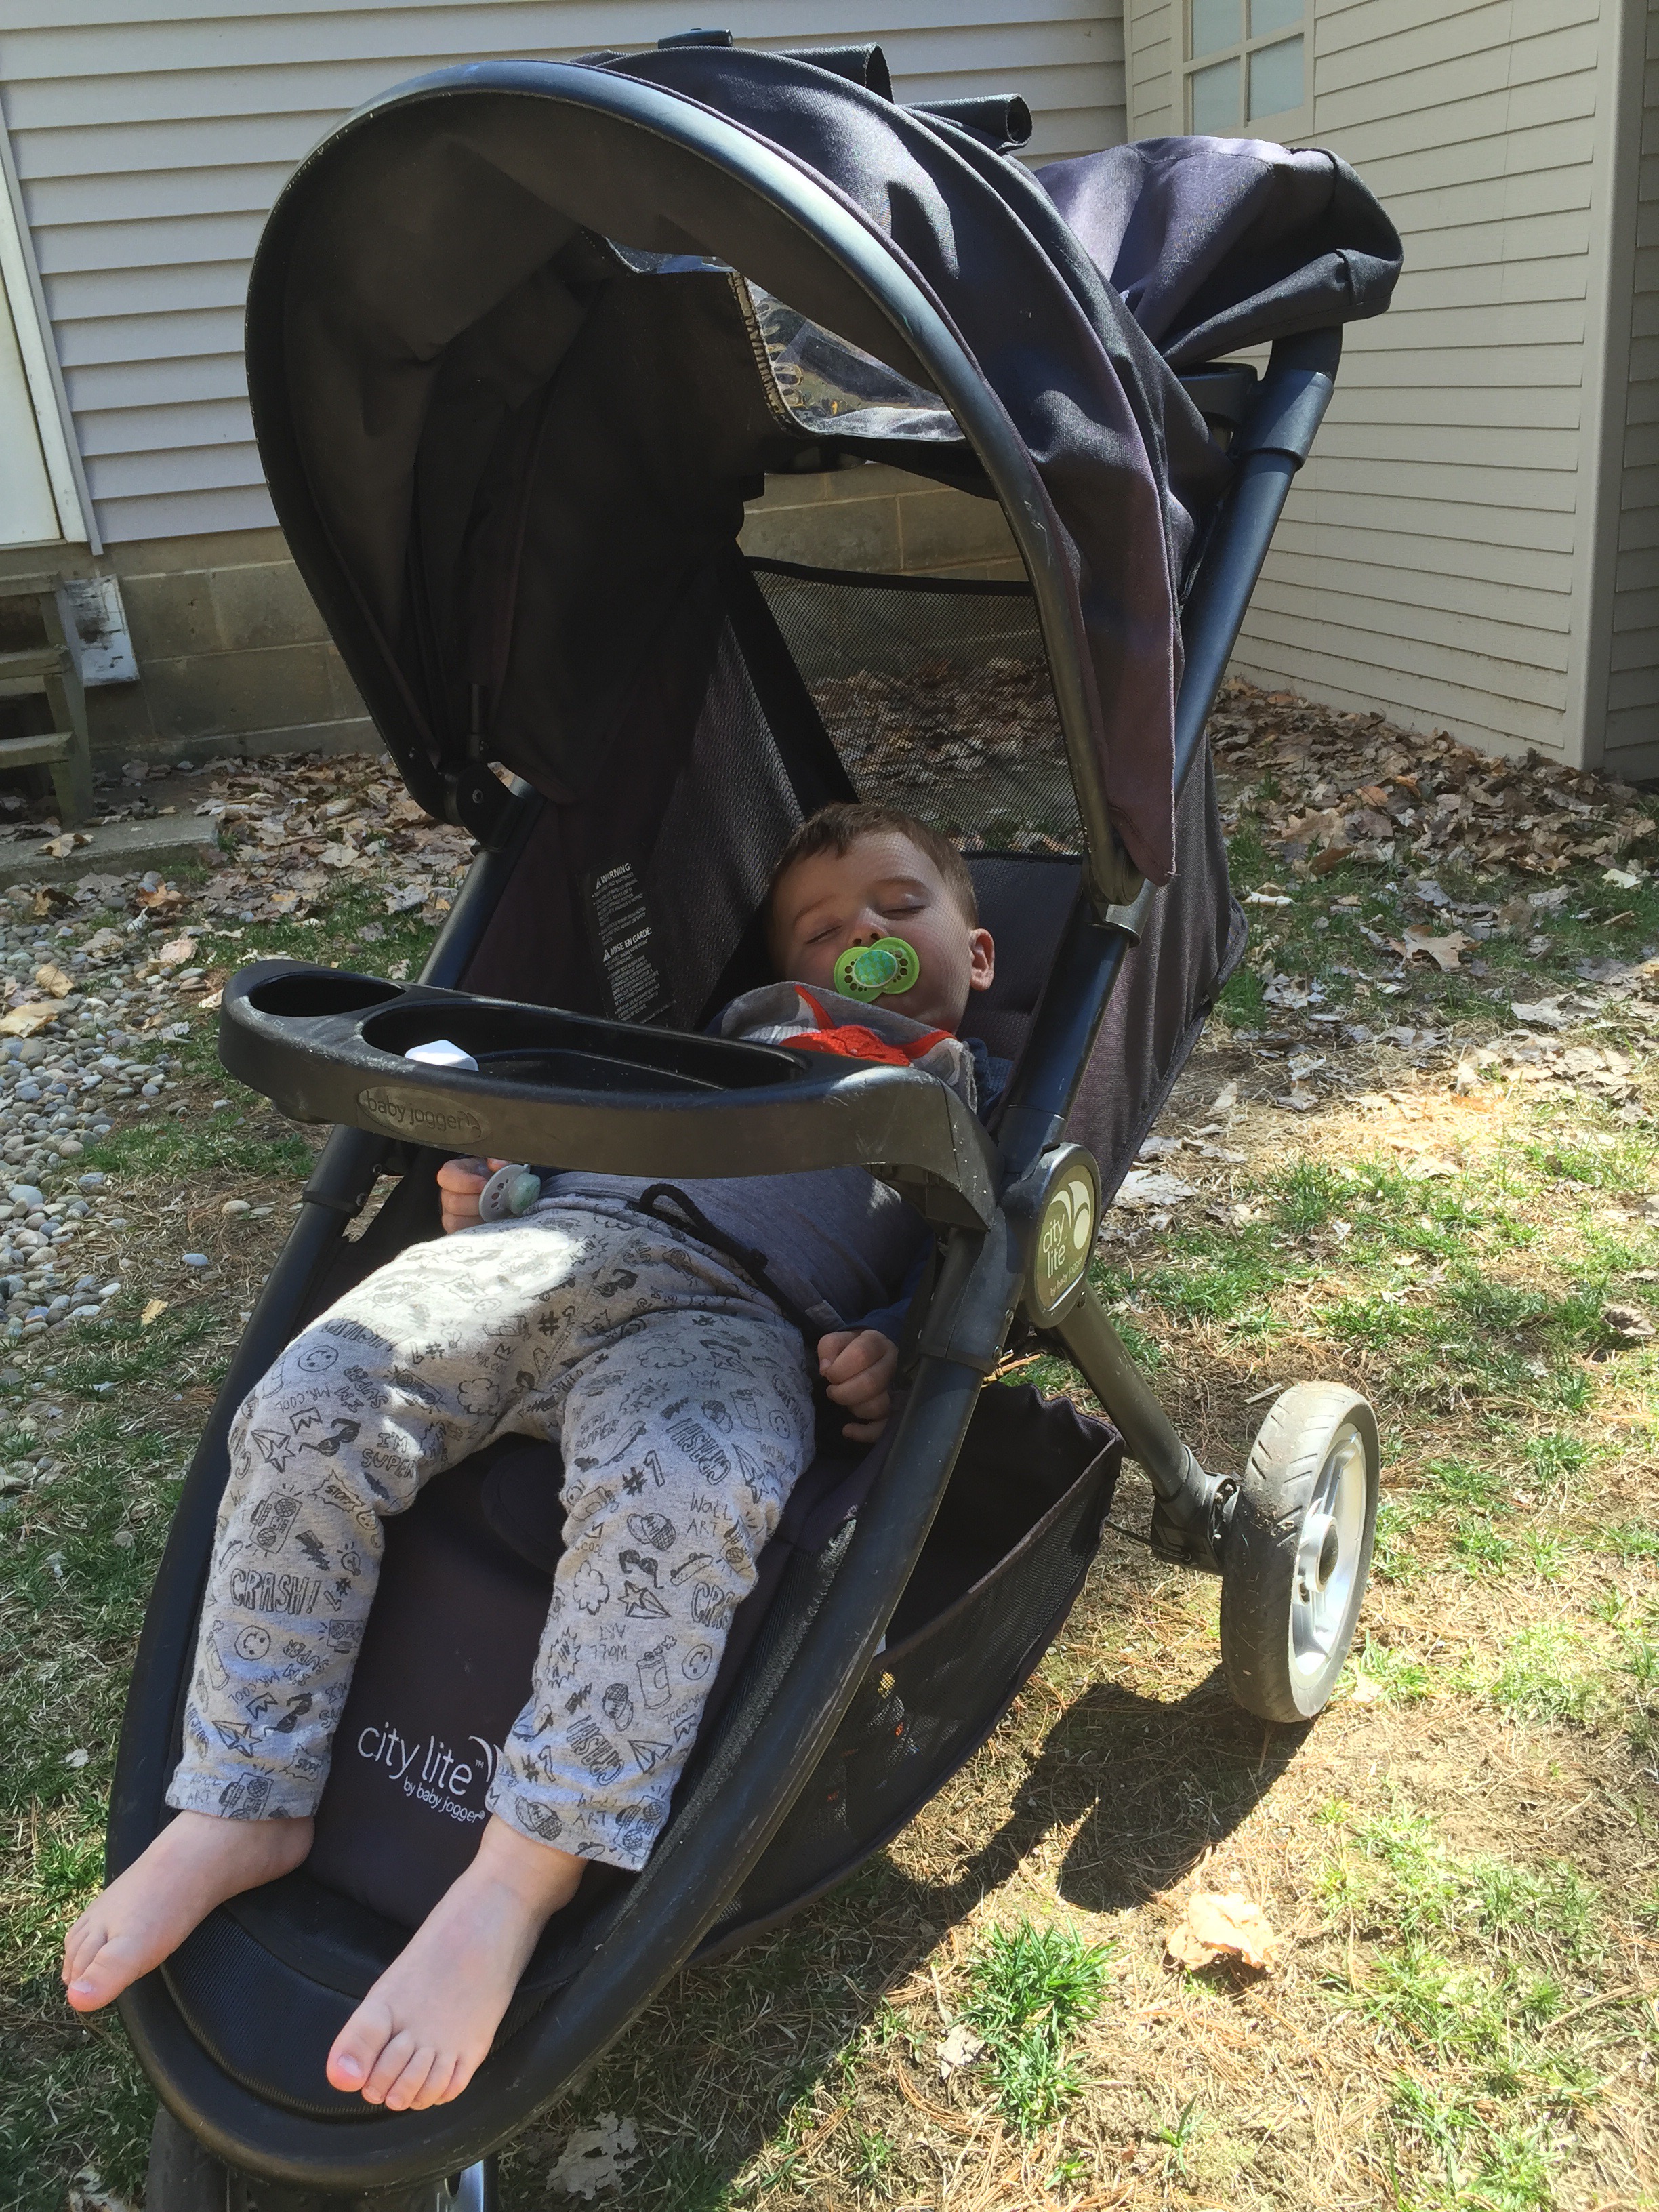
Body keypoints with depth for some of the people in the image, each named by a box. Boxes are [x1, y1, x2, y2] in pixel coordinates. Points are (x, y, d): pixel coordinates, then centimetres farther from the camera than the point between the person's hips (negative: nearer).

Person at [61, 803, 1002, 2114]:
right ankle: (240, 1807, -6)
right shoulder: (742, 1028, 38)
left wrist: (896, 1358, -10)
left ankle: (520, 1877, -25)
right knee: (309, 1416, -20)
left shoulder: (984, 1096, 25)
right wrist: (489, 1189, 15)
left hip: (732, 1313, -4)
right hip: (549, 1236, 4)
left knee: (684, 1500, -38)